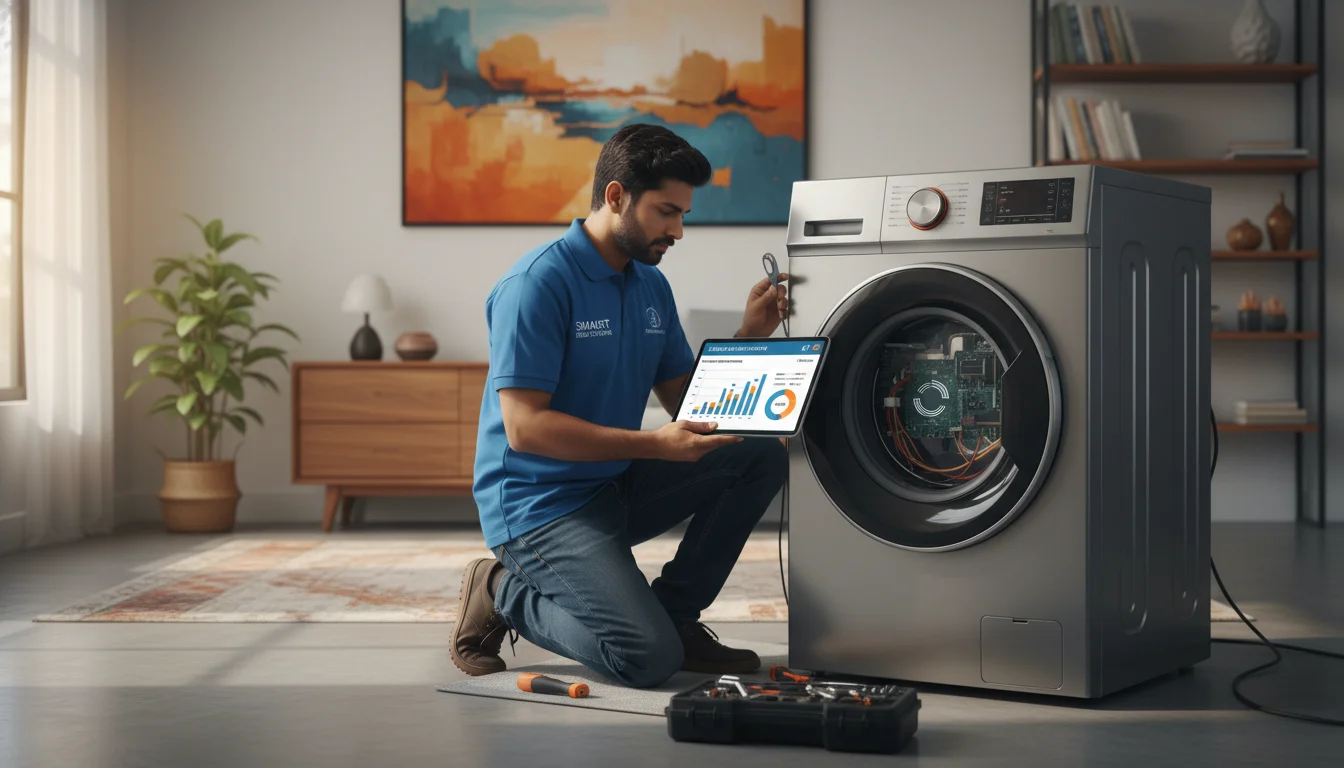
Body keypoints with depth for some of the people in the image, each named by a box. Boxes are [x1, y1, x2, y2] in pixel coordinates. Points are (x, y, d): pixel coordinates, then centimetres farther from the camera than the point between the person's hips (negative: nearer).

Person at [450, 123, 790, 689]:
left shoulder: (652, 286, 8)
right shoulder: (539, 283, -18)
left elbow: (685, 400, 13)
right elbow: (524, 427, -23)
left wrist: (748, 336, -3)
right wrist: (654, 444, -28)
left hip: (617, 486, 8)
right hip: (540, 503, -8)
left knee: (763, 453, -7)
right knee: (649, 659, -23)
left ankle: (674, 610, 3)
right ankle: (505, 595, 2)